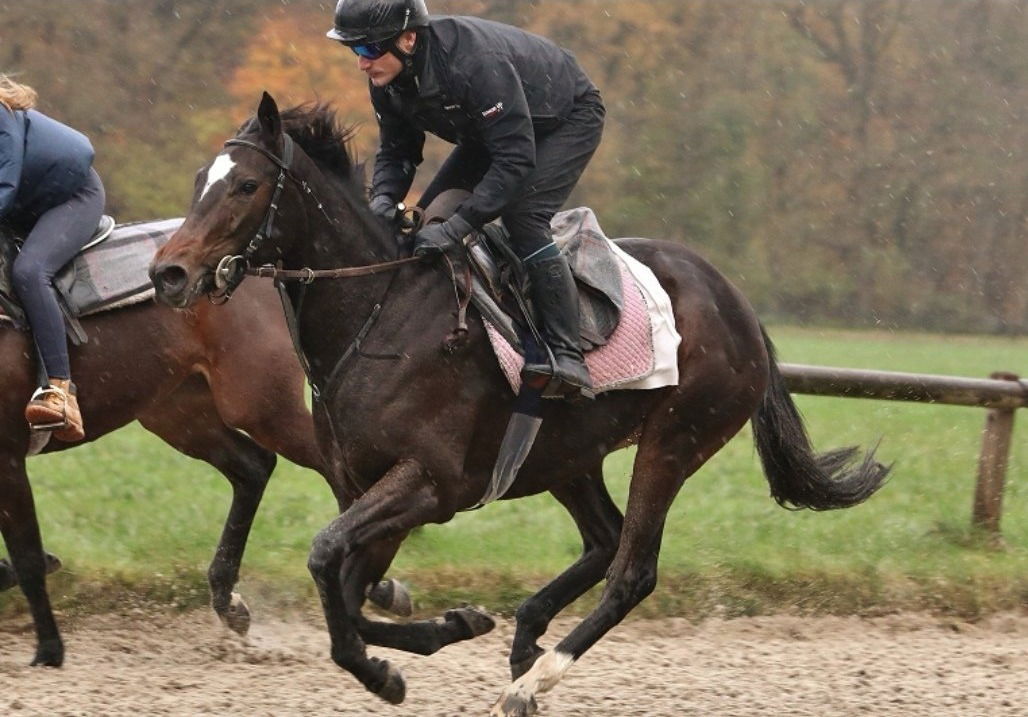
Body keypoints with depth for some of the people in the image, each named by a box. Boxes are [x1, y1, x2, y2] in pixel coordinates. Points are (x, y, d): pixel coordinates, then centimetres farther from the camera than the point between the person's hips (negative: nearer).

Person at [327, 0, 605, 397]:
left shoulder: (475, 62, -42)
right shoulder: (387, 81, -16)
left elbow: (516, 159, -42)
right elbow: (395, 151, -3)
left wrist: (457, 227, -47)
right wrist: (383, 198, -27)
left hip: (568, 120, -9)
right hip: (492, 129, 9)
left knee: (523, 217, -28)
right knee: (430, 215, 0)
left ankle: (567, 356, -28)